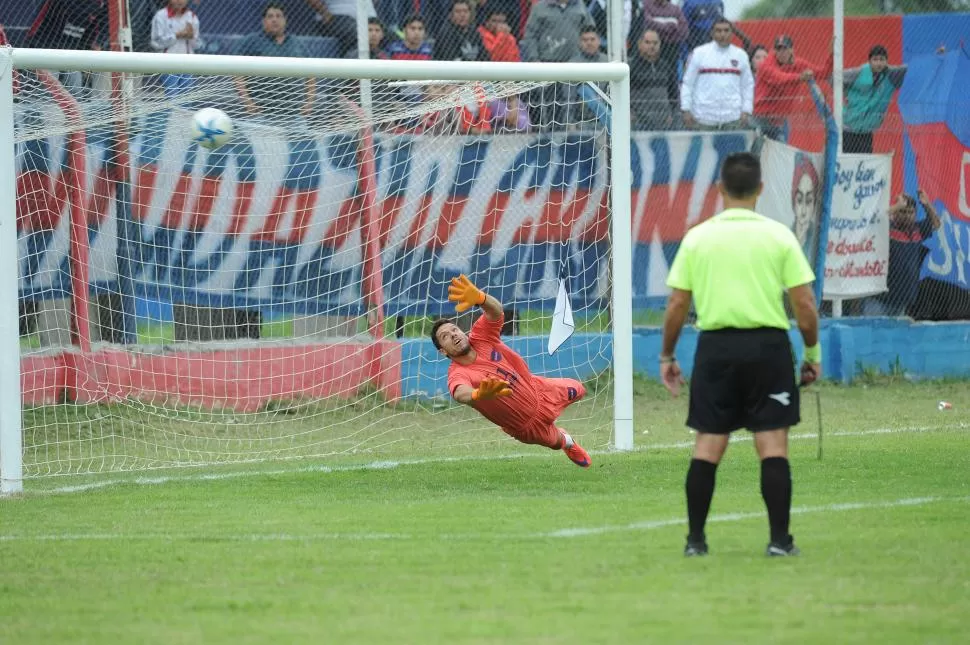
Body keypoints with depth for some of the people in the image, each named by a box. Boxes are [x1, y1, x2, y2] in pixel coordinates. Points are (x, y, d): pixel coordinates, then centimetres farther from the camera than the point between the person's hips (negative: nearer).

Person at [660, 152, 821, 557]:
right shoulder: (778, 236, -1)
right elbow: (804, 304, -3)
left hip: (716, 346, 1)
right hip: (768, 345, -1)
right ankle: (779, 539, -1)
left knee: (708, 445, 6)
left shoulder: (697, 237, 3)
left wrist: (667, 356, 14)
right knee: (773, 446, 1)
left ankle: (696, 539, 7)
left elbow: (677, 304, 3)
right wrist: (813, 353, 9)